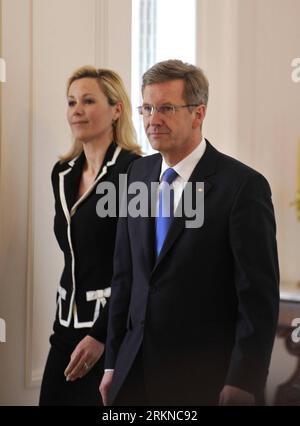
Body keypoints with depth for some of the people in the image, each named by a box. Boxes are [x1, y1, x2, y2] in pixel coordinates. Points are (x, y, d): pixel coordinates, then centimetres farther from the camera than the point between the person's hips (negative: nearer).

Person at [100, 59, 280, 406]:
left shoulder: (243, 185, -13)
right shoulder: (138, 173, 6)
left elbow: (259, 299, -13)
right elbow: (124, 274, 10)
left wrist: (241, 389, -15)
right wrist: (113, 363, 9)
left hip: (204, 379, -5)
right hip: (135, 373, 5)